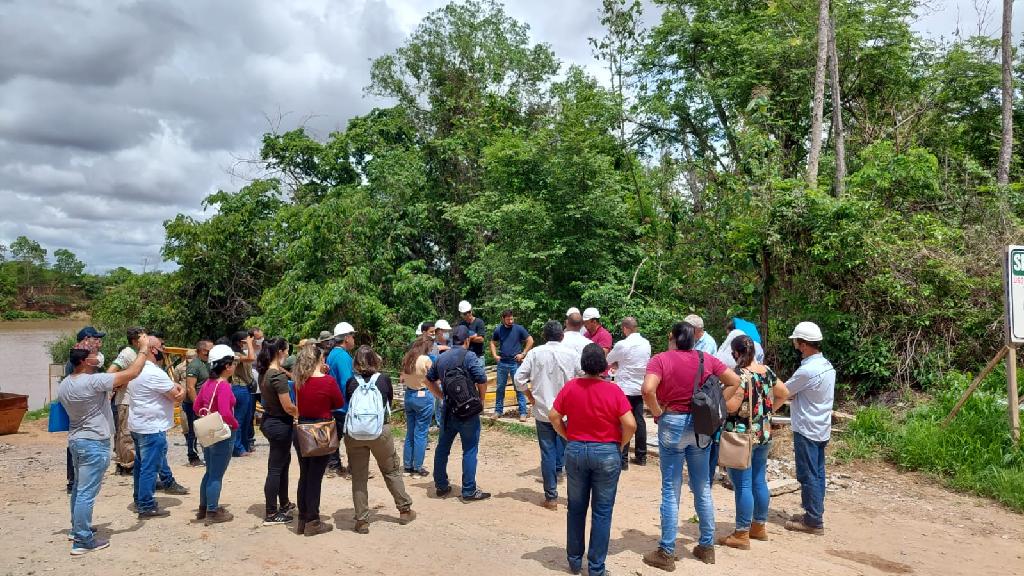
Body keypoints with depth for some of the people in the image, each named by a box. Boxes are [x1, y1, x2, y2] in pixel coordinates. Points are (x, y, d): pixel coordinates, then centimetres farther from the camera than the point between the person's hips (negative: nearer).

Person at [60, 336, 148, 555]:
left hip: (75, 440, 9)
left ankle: (77, 528, 36)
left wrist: (111, 390, 13)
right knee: (87, 493, -4)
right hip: (94, 444, -9)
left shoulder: (64, 385, 4)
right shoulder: (93, 381, -23)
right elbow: (131, 373, -25)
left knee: (78, 487, 22)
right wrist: (144, 348, -15)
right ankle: (82, 541, 1)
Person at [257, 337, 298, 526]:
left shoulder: (265, 373, 5)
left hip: (269, 420, 9)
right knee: (275, 468, 0)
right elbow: (288, 407, -21)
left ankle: (284, 504, 35)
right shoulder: (278, 376, -23)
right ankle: (271, 514, 9)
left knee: (283, 462, 22)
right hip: (280, 424, -9)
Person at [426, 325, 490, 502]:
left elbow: (429, 380, 15)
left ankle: (441, 486, 25)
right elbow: (482, 380, -19)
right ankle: (469, 491, 4)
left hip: (447, 409, 6)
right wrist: (480, 399, -3)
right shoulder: (469, 356, -12)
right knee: (469, 450, 1)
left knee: (442, 448, 16)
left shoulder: (441, 358, 7)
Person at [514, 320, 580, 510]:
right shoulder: (571, 354, -5)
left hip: (543, 411, 0)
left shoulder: (535, 353, -4)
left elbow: (519, 378, -7)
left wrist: (530, 396, 7)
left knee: (548, 453, 7)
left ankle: (551, 497, 12)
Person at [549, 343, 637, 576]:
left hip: (575, 451, 2)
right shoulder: (613, 390, -12)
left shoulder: (570, 387, -5)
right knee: (602, 512, 8)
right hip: (606, 453, -2)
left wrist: (568, 437, 9)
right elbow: (630, 424, -15)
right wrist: (620, 444, 2)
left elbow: (554, 416, -3)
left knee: (576, 508, 16)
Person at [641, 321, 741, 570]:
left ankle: (667, 553, 9)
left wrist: (657, 413, -10)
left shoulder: (661, 359, -10)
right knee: (703, 488, 15)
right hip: (701, 425, 4)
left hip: (672, 425, -4)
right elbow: (735, 381, 8)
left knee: (671, 491, 3)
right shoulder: (706, 359, 3)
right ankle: (707, 546, 26)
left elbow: (648, 390, -25)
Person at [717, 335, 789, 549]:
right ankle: (759, 527, 30)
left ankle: (741, 535, 6)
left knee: (742, 485, -1)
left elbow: (731, 406, -24)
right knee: (759, 481, 17)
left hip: (741, 436, -8)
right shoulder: (767, 371, 5)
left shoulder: (739, 375, -19)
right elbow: (783, 394, 16)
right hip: (764, 434, 8)